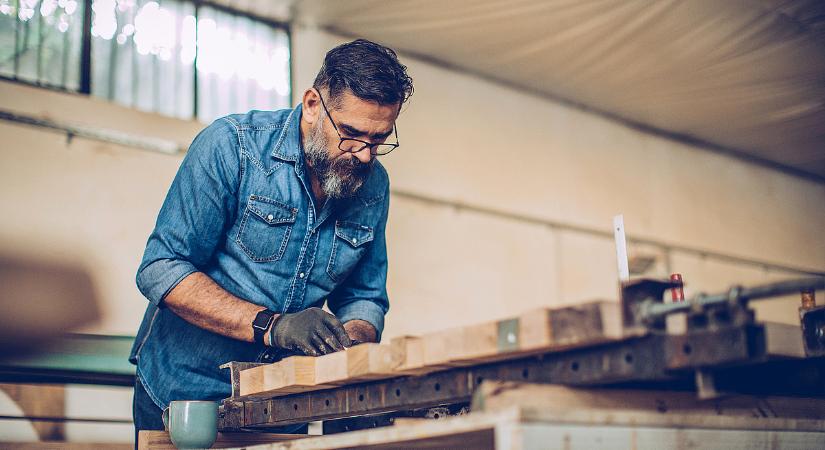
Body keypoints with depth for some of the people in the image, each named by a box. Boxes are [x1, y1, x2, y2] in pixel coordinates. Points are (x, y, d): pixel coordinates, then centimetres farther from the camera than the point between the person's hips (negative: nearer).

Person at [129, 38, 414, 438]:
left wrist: (355, 338, -19)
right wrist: (269, 324, -33)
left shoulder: (373, 186, -3)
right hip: (182, 390, -4)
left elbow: (364, 298, 5)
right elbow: (160, 270, -22)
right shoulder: (231, 146, -18)